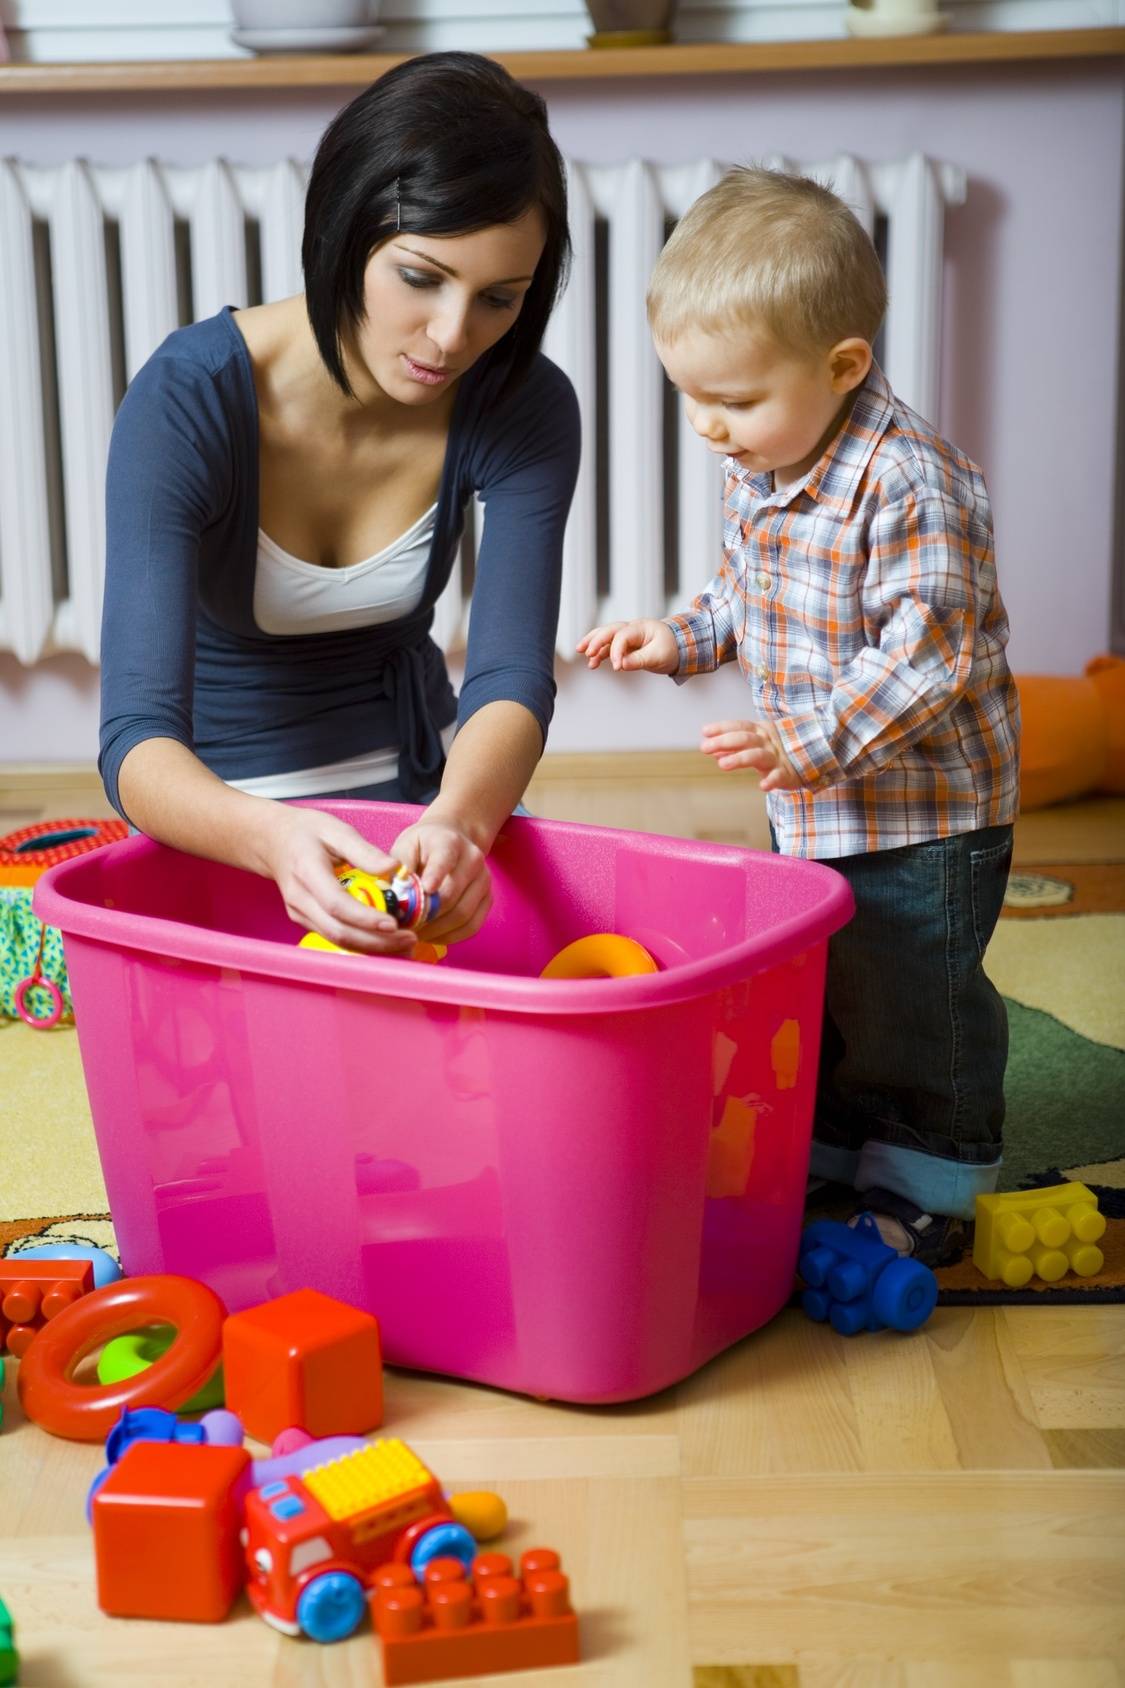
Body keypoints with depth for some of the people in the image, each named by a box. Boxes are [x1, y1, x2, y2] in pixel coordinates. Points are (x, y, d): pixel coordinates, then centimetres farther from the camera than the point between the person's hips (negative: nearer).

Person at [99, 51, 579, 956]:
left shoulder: (524, 411, -14)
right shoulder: (188, 400, -26)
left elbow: (512, 681, -22)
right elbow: (137, 739, -32)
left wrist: (458, 821, -46)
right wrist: (274, 840, -54)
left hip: (421, 786, 3)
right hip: (224, 813, -3)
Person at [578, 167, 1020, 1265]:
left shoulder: (912, 484, -26)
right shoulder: (753, 472, 2)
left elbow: (927, 647, -29)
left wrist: (816, 741, -34)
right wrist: (682, 638, 4)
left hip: (923, 814, -8)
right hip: (809, 809, 8)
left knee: (914, 1009, 4)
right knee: (812, 999, 20)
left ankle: (924, 1192, 21)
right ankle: (826, 1160, 37)